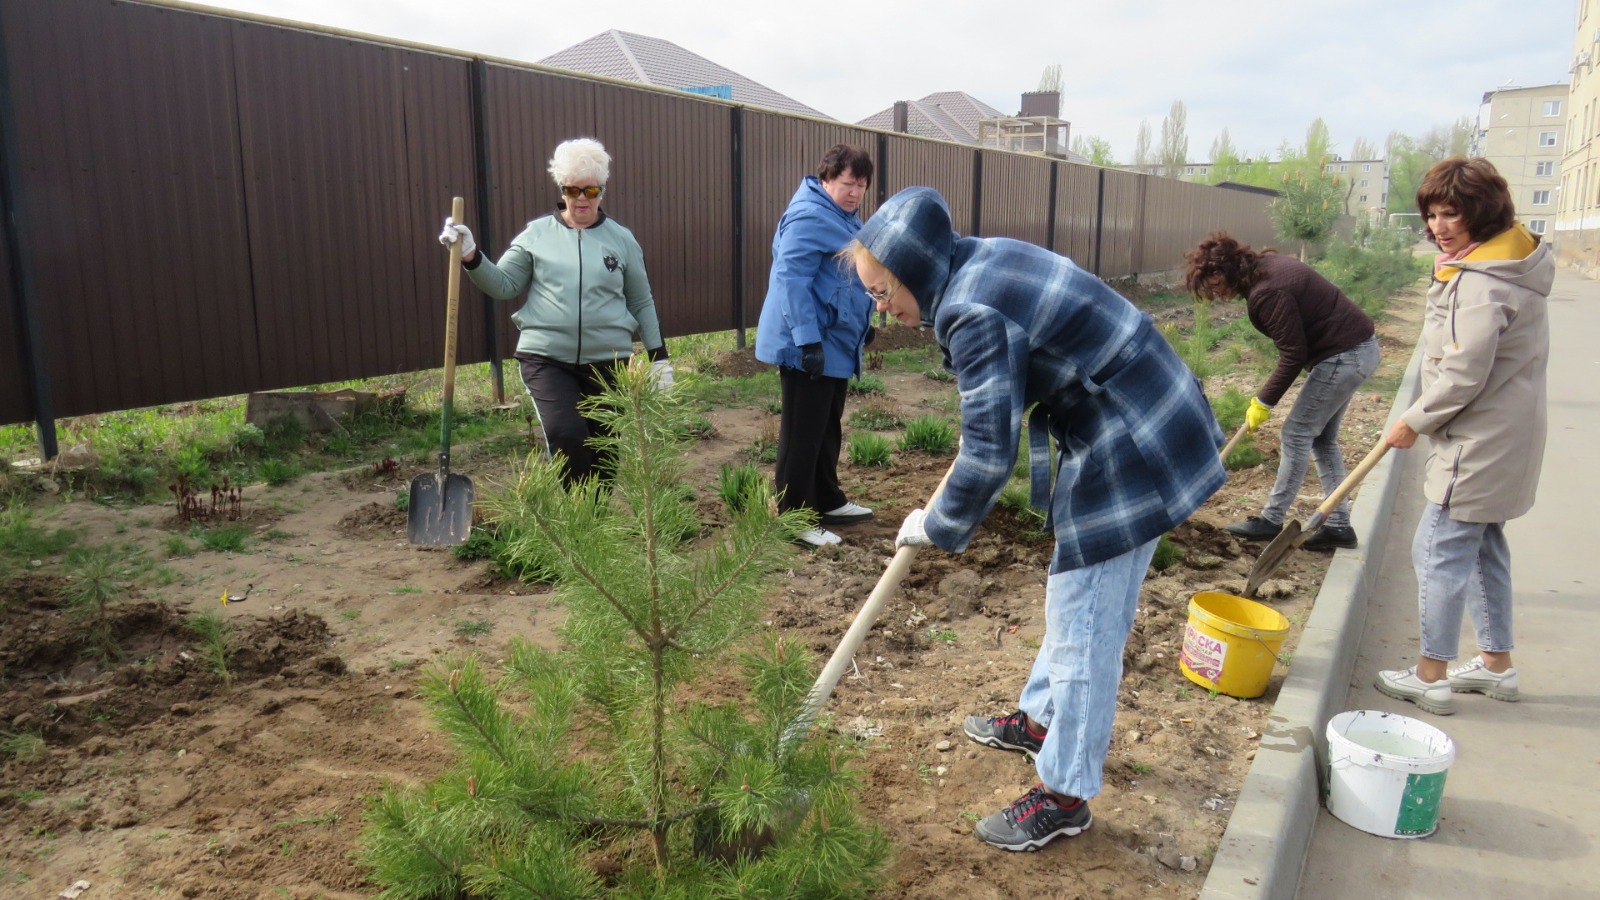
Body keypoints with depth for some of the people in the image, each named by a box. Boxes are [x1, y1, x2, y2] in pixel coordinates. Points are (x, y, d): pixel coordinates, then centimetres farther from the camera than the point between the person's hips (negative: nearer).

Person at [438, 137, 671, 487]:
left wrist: (659, 356, 9)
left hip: (608, 362, 2)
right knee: (566, 437, -20)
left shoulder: (621, 239, 7)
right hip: (546, 359, -1)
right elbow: (503, 285, 6)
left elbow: (642, 303, 12)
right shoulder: (537, 234, 4)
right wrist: (471, 257, -11)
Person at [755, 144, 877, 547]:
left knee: (828, 430, 19)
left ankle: (827, 501, 32)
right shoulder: (809, 218, -17)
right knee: (802, 434, -4)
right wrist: (808, 340, -26)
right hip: (807, 347, -10)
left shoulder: (845, 216, 15)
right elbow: (791, 280, -24)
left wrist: (863, 324, 28)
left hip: (836, 346, 10)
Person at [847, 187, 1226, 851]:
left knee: (1083, 621, 0)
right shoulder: (986, 261, 4)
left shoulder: (975, 314, -25)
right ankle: (1042, 718, 42)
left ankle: (1065, 794, 15)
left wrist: (936, 528, -8)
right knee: (1075, 600, 23)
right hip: (1148, 425, 10)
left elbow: (988, 455, -24)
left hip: (1132, 454, -10)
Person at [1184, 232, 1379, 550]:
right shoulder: (1267, 265, 7)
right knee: (1323, 438, 15)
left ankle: (1271, 520, 6)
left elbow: (1293, 354, -22)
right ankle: (1339, 525, 19)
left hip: (1344, 355, -10)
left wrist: (1263, 401, -12)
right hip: (1360, 345, 10)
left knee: (1296, 434, -3)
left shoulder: (1267, 292, -24)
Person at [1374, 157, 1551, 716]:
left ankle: (1431, 676, 7)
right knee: (1483, 549, 19)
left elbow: (1463, 376, -23)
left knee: (1439, 553, -2)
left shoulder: (1480, 283, -22)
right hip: (1499, 439, 11)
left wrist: (1414, 422, -9)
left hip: (1479, 444, -11)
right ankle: (1497, 664, 31)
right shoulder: (1507, 263, 11)